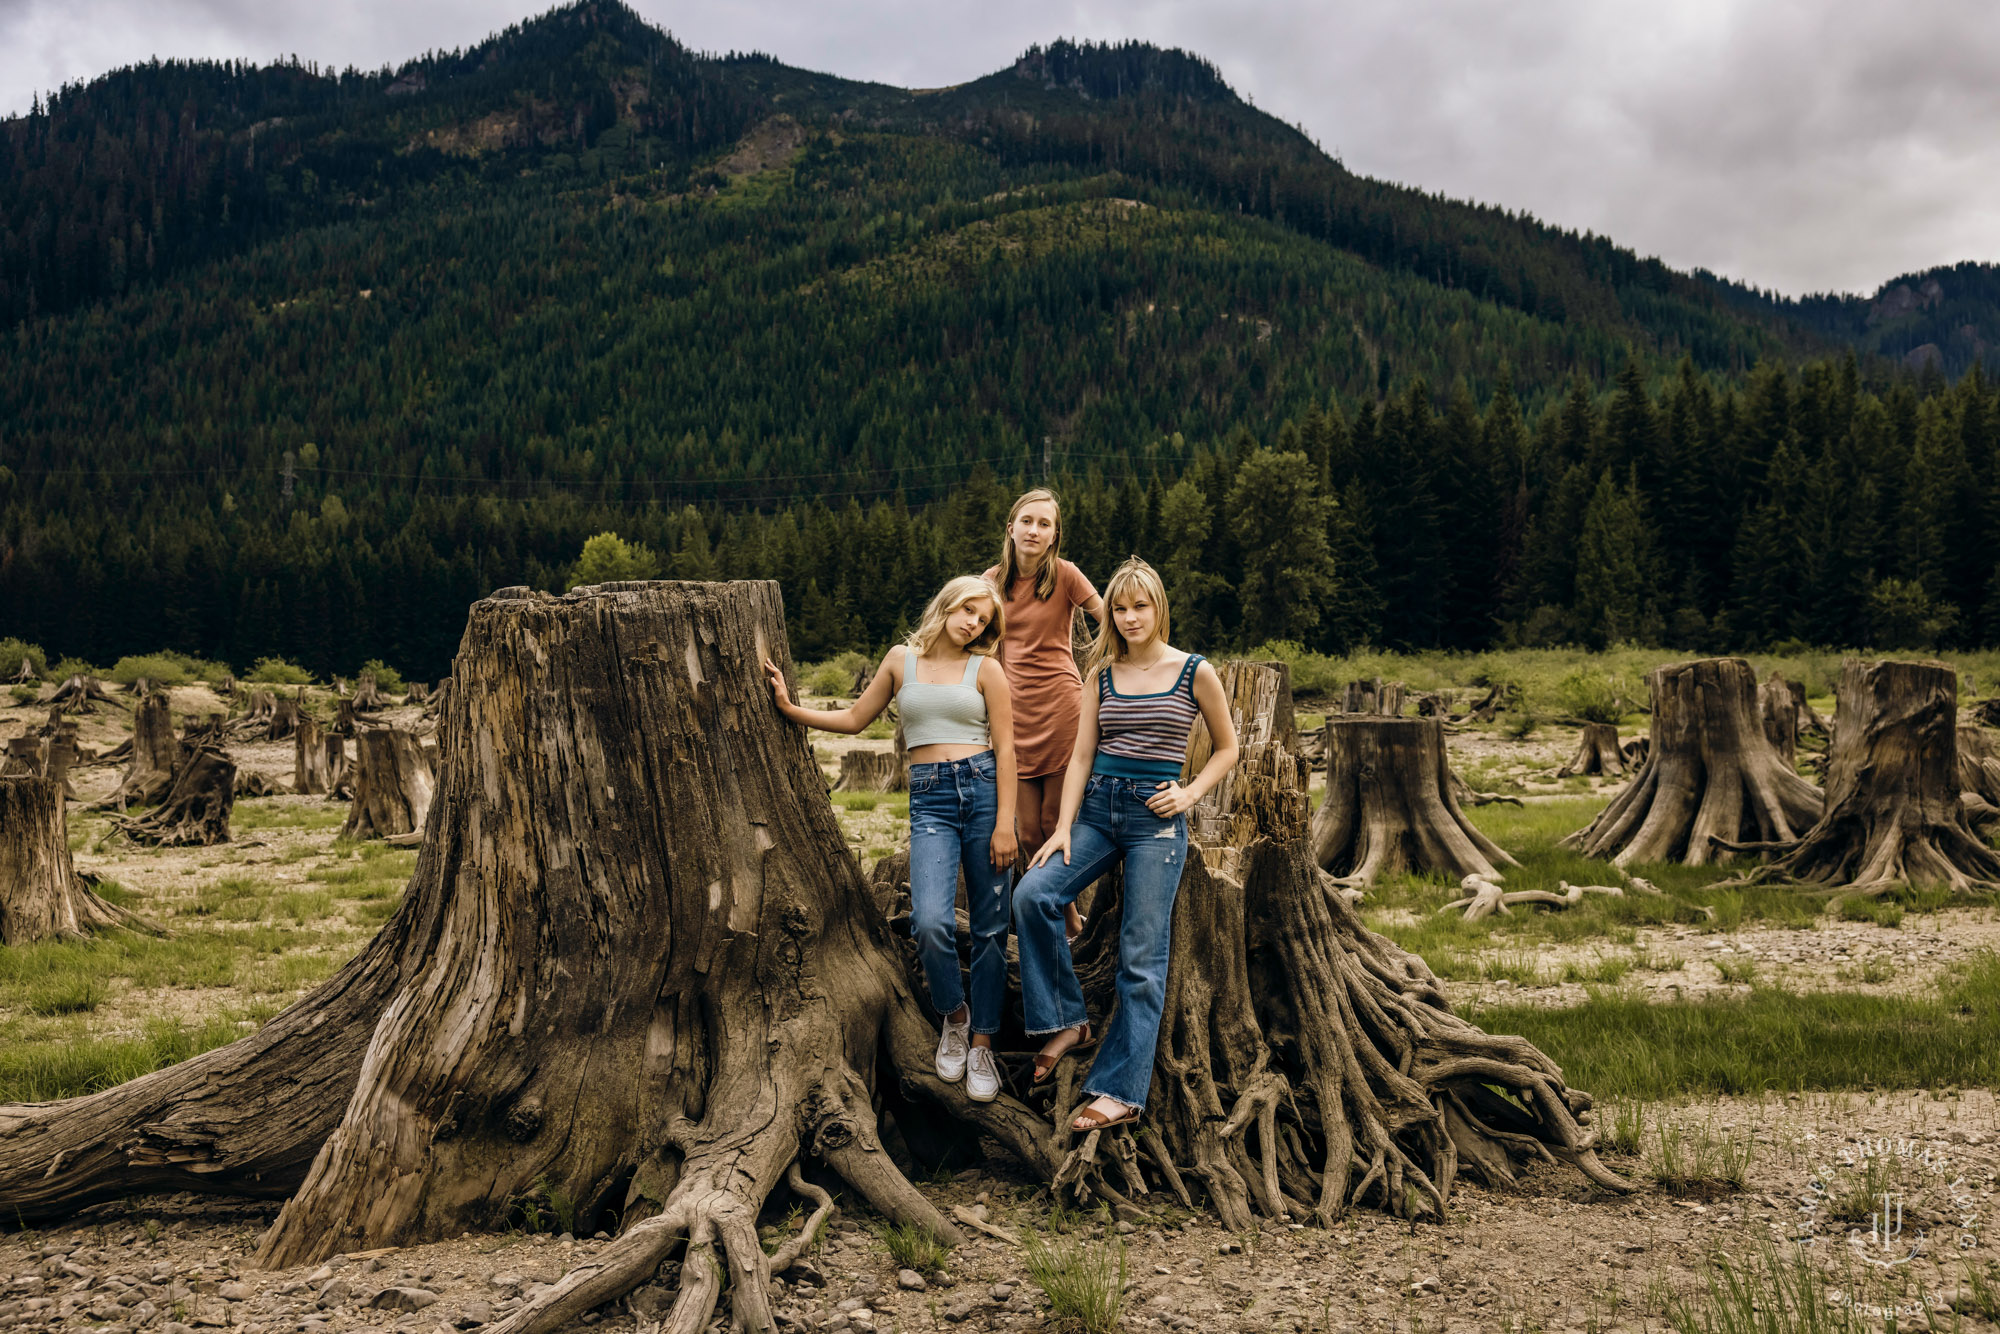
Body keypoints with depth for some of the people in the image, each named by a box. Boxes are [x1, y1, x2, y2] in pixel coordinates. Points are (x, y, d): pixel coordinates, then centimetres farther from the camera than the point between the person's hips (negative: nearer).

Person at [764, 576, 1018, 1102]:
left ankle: (981, 1044, 15)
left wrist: (1005, 822, -6)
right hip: (929, 801, 1)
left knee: (990, 927, 2)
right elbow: (855, 718, 22)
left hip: (984, 790, 0)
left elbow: (1005, 748, 1)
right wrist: (790, 708, 16)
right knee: (930, 922, -18)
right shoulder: (902, 660, 12)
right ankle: (954, 1014, 10)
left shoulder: (986, 669, 5)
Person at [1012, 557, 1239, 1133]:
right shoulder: (1101, 675, 9)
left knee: (1142, 956, -5)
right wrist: (1063, 828, -3)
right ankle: (1067, 1022, -5)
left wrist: (1189, 794, -5)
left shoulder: (1194, 673, 1)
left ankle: (1120, 1091, -2)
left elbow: (1226, 748, 10)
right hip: (1097, 807, 3)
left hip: (1156, 817, -3)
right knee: (1032, 894, -21)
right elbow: (1082, 755, 7)